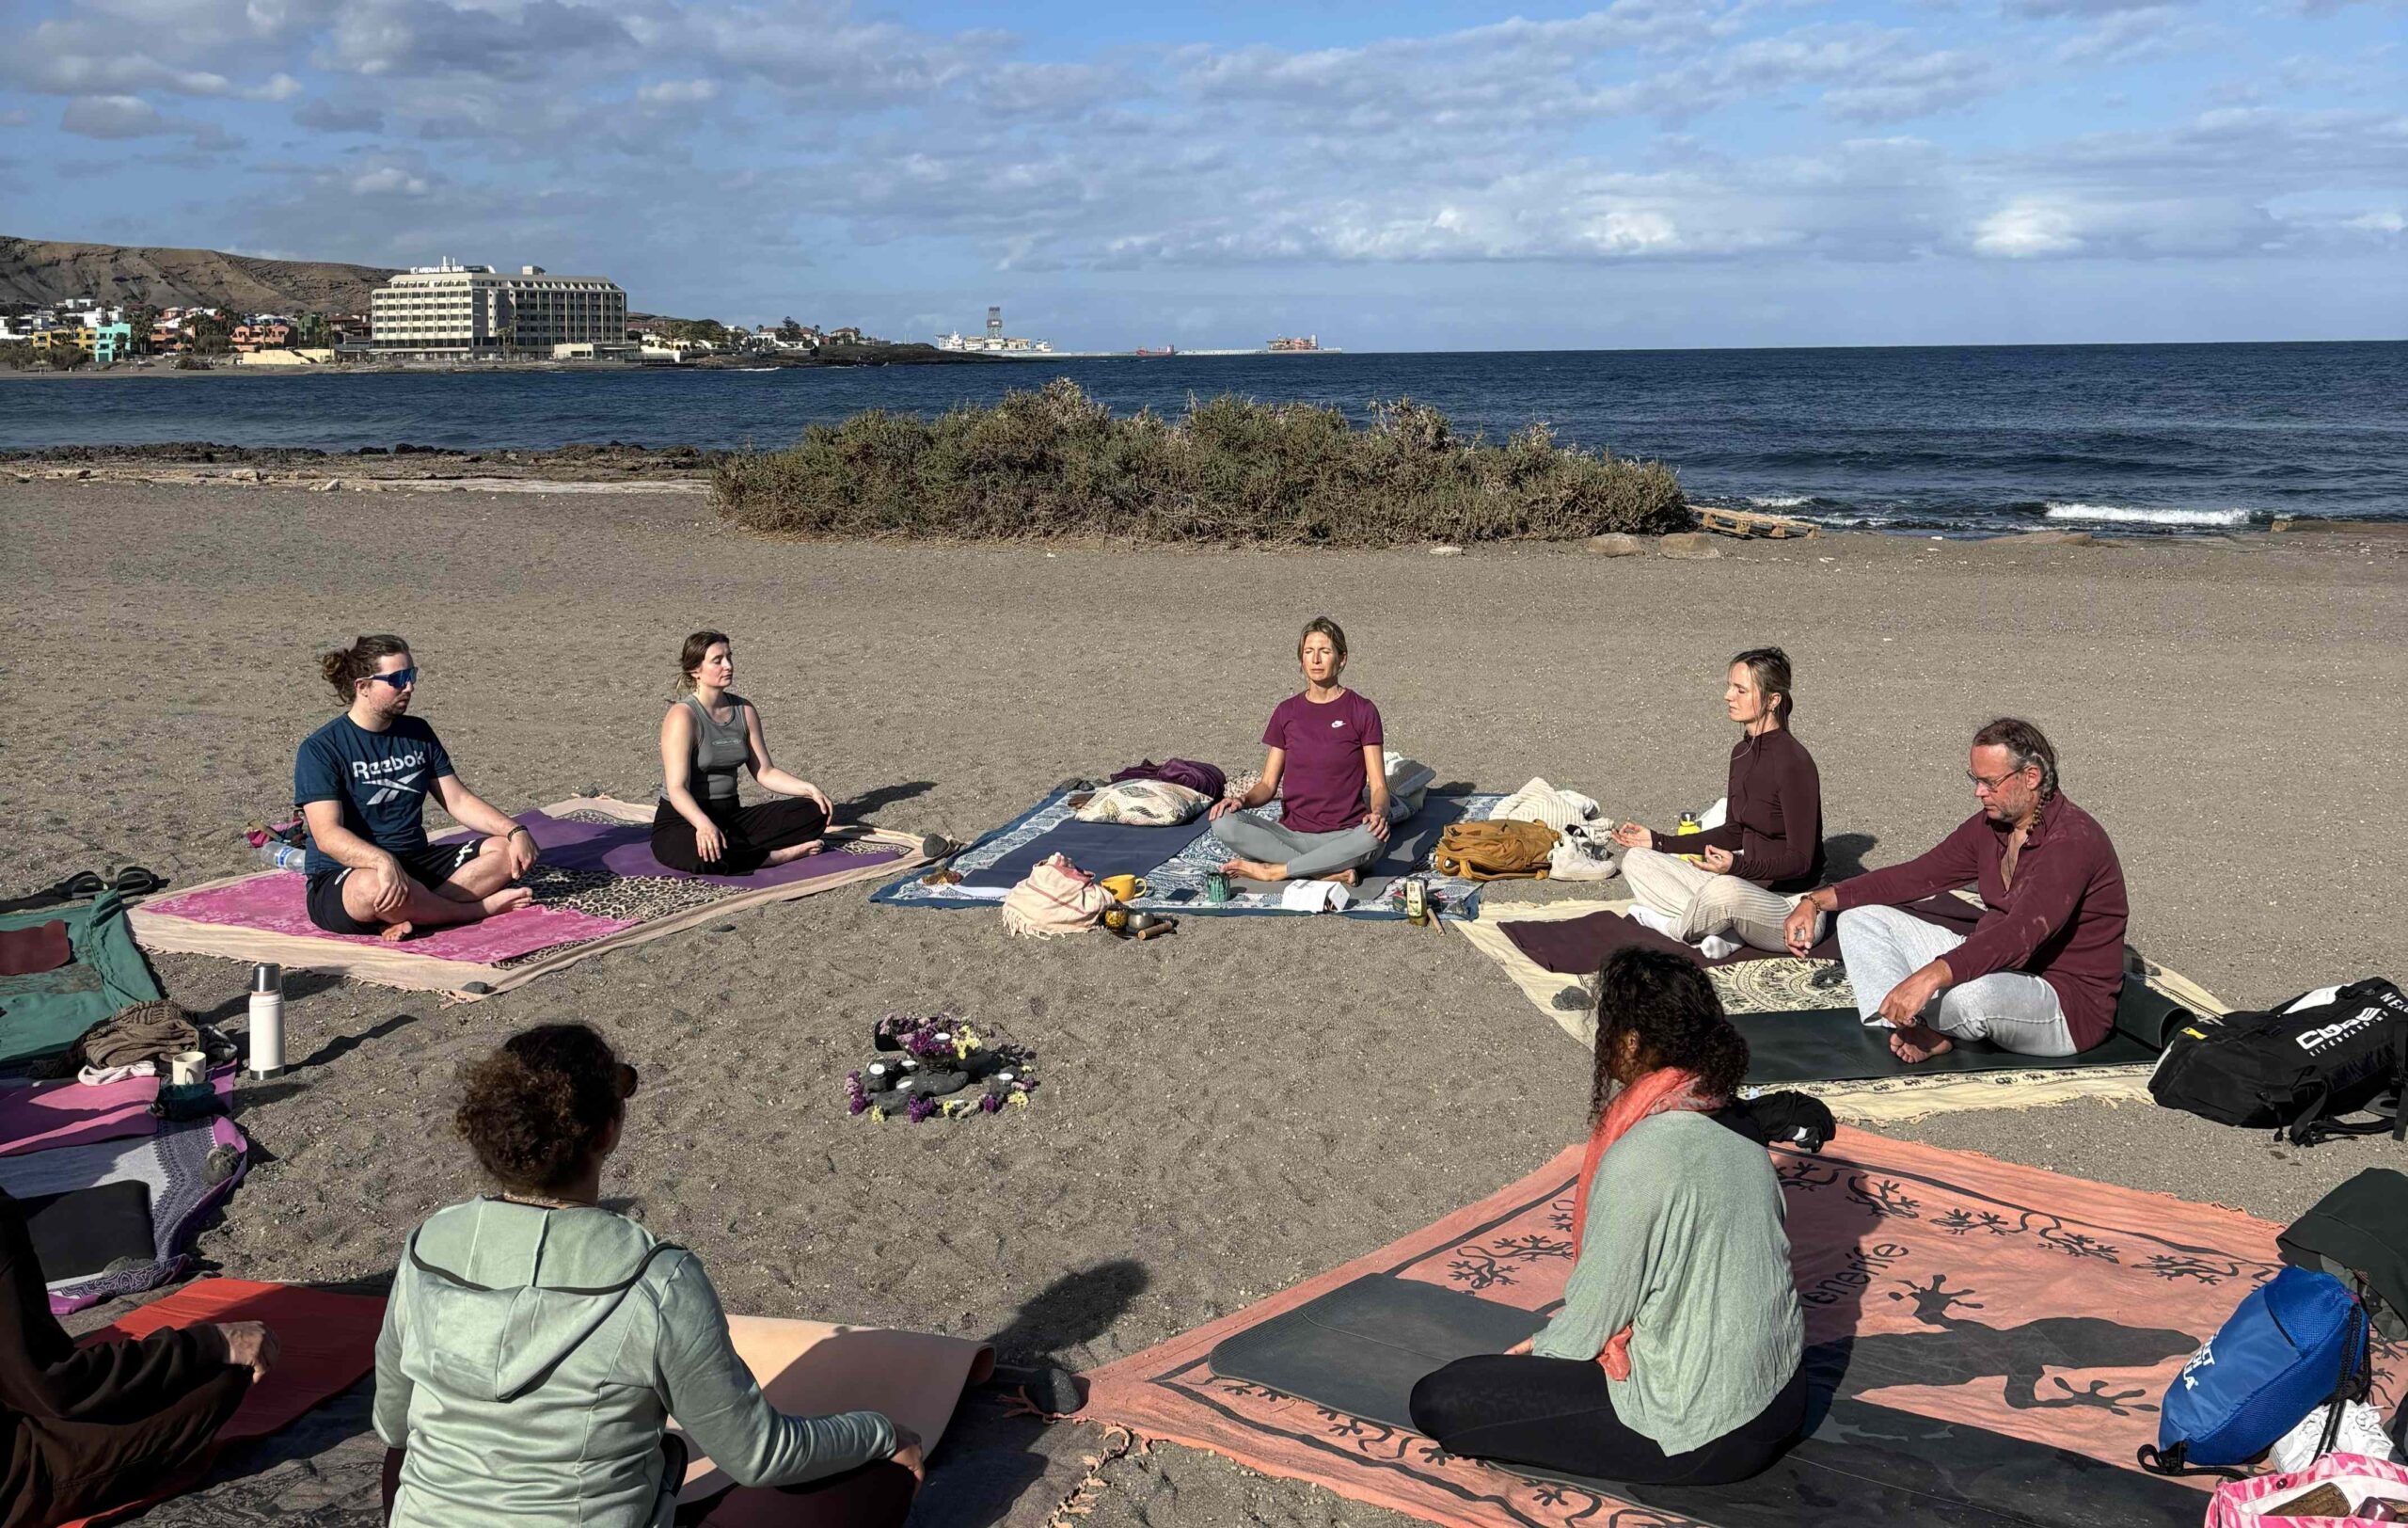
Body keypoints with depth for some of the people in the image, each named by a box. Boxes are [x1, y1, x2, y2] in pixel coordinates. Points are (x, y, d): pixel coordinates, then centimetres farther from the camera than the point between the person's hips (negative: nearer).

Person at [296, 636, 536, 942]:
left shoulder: (417, 733, 11)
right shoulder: (320, 749, -10)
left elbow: (458, 799, 11)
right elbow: (328, 835, -21)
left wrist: (515, 831, -6)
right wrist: (383, 861, -40)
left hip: (417, 864, 6)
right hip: (344, 875, -6)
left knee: (508, 852, -12)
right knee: (373, 887, -42)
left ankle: (412, 915, -25)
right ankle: (480, 908, -18)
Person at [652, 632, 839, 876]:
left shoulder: (745, 710, 6)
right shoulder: (682, 716, -15)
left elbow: (764, 772, 11)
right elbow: (677, 788, -24)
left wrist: (809, 789, -5)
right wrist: (703, 823, -43)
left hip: (730, 815, 6)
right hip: (681, 821, -6)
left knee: (813, 813, -10)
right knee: (703, 855, -43)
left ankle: (737, 849, -17)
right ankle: (777, 855, -21)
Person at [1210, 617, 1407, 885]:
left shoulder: (1362, 712, 1)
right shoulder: (1287, 712, 10)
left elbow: (1378, 786, -3)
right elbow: (1268, 784, 11)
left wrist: (1378, 813, -26)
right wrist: (1243, 800, -12)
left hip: (1343, 836, -2)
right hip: (1292, 832, 3)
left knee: (1373, 837, -38)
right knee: (1224, 824, -25)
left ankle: (1273, 870, -22)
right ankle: (1332, 872, -24)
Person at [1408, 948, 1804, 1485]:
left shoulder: (1638, 1160, -26)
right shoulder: (1738, 1129, 0)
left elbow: (1593, 1313, -15)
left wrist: (1538, 1353, 7)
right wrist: (1549, 1341, 16)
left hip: (1705, 1439, -9)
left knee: (1438, 1401, -9)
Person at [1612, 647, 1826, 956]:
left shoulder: (1793, 762, -19)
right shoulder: (1743, 752, 7)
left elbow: (1800, 860, -20)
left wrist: (1737, 866, -36)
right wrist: (1659, 841, 13)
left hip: (1792, 907, -9)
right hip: (1749, 885, 9)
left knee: (1725, 890, -41)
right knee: (1636, 861, 4)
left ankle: (1674, 926, -7)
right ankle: (1726, 934, -13)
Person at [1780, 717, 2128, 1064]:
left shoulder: (2073, 840, -23)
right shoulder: (1990, 826, 4)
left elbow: (2022, 934, -37)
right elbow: (1916, 876, 8)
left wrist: (1929, 977, -50)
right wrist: (1818, 902, -3)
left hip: (2071, 1008, -8)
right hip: (1997, 966, 9)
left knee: (1969, 993, -42)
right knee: (1860, 915, 3)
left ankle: (1924, 1027, -4)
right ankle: (1917, 1027, -18)